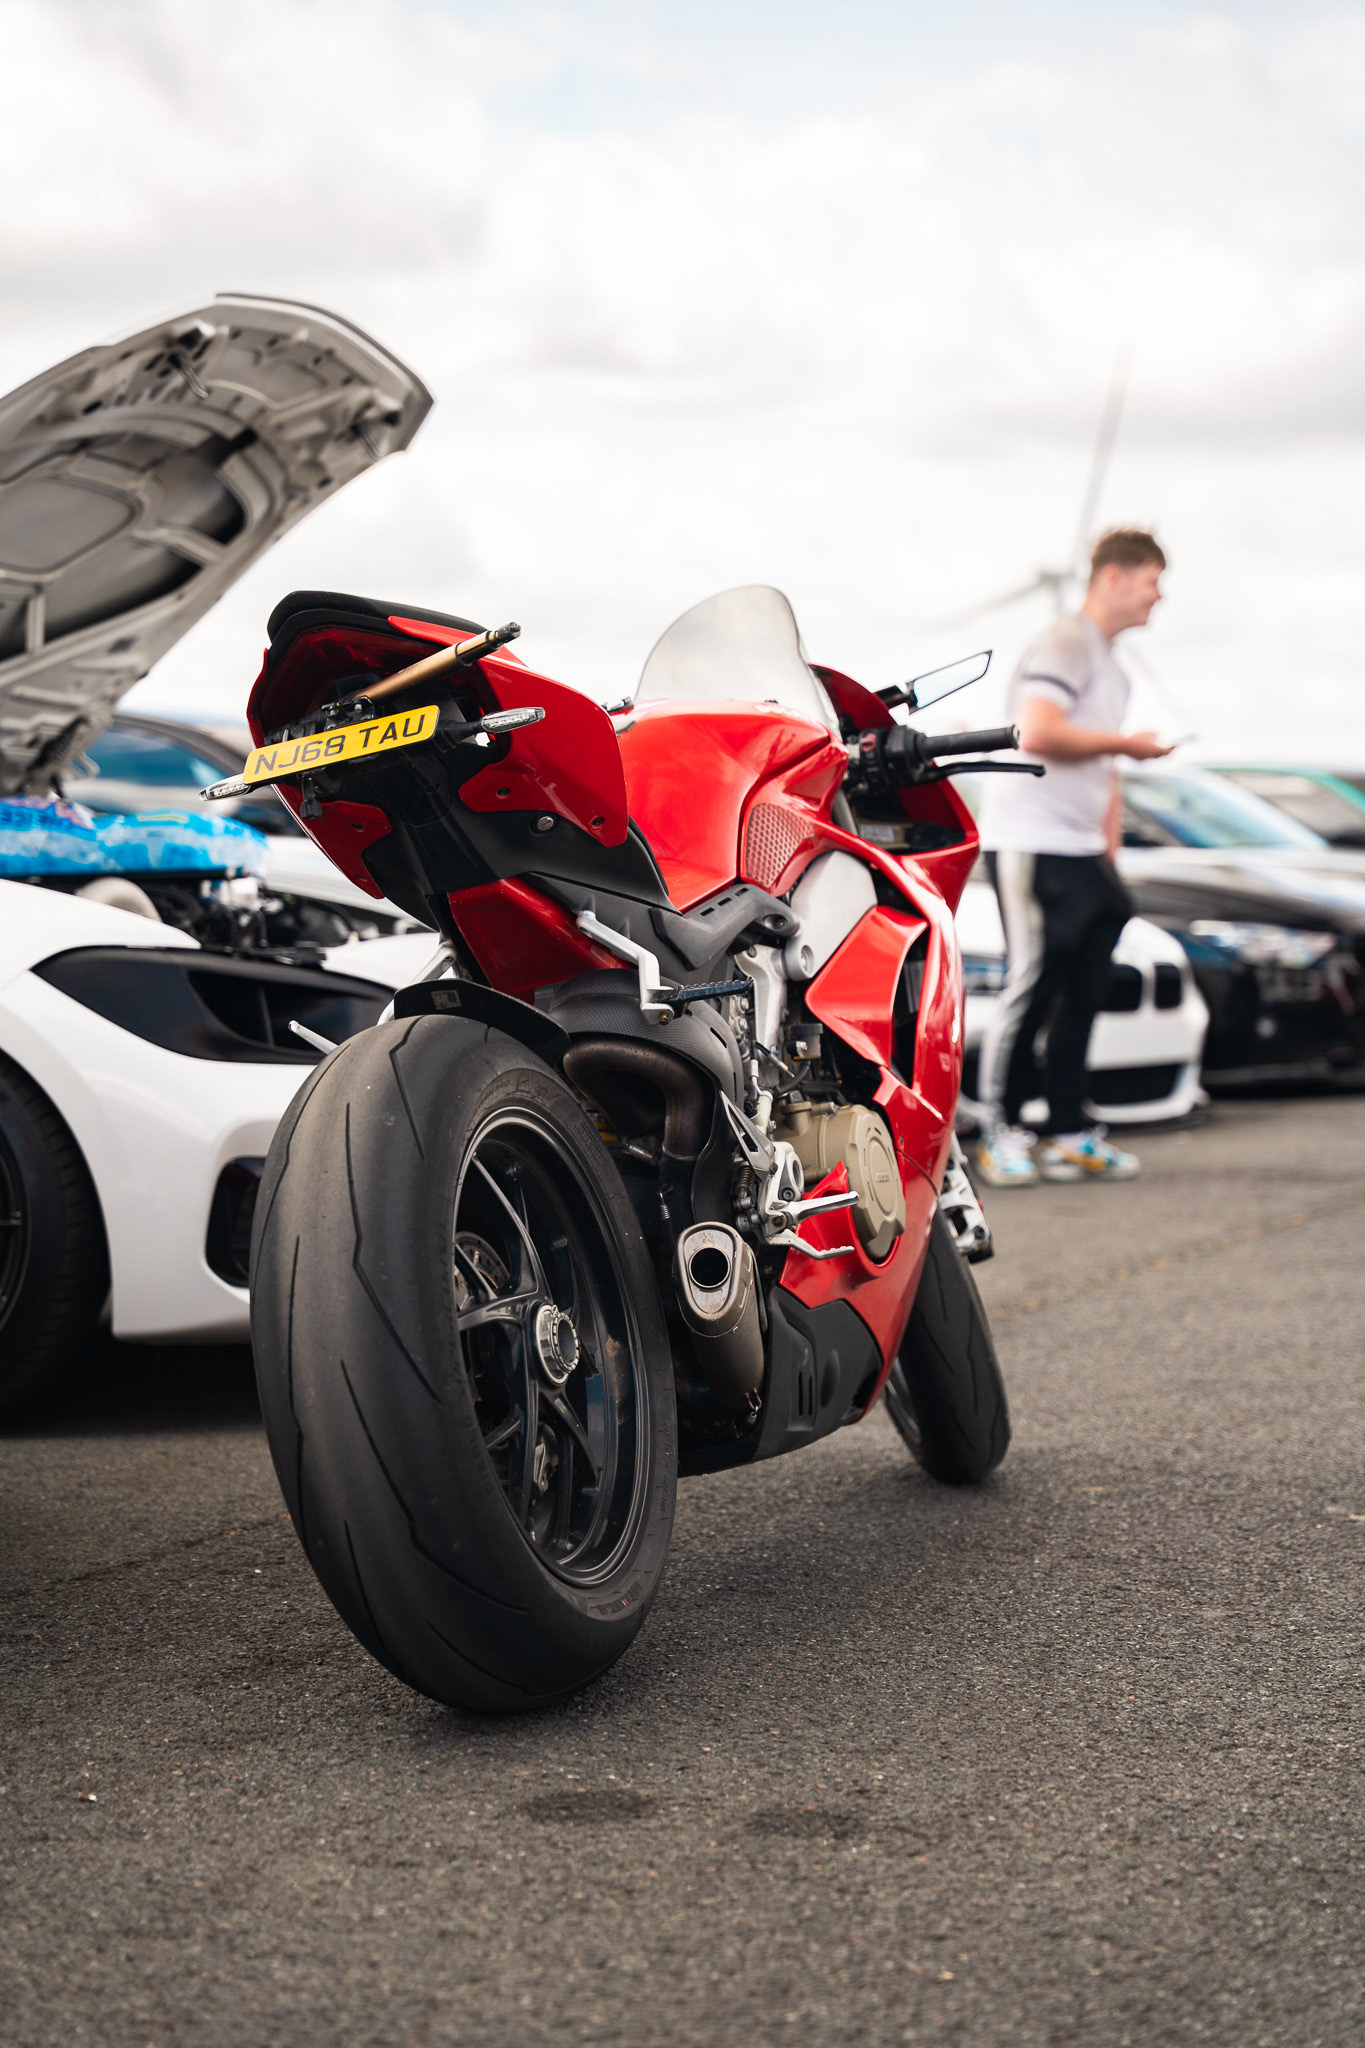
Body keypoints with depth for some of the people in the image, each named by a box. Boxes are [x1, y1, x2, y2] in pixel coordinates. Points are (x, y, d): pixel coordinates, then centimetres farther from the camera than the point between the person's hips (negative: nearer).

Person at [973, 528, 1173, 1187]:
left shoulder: (1112, 671, 22)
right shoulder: (1065, 644, -9)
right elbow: (1037, 735, -24)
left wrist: (1110, 852, 19)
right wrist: (1123, 743, -12)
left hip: (1082, 854, 9)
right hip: (1029, 843, -9)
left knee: (1082, 996, 8)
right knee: (1030, 990, -8)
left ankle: (1070, 1136, 13)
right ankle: (1002, 1133, 1)